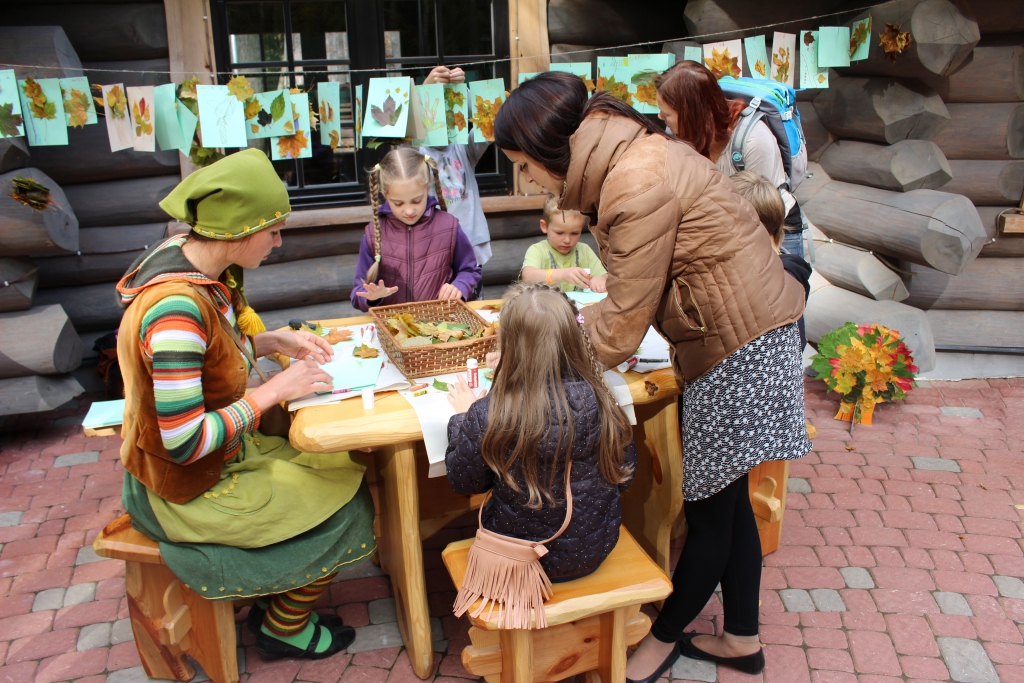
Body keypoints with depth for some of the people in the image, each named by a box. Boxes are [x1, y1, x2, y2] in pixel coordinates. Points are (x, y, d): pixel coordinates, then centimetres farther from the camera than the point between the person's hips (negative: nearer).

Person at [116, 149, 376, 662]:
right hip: (188, 488, -9)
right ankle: (285, 629, 26)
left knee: (339, 465, 15)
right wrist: (274, 390, -25)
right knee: (344, 507, 3)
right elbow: (185, 442, -33)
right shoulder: (175, 307, -35)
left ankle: (274, 601, 30)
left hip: (221, 451, 9)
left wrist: (274, 341, -2)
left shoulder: (201, 264, -6)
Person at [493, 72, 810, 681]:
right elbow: (635, 292, 12)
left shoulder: (638, 184, -24)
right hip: (739, 331, 10)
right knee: (725, 499, 18)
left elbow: (626, 317, -19)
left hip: (740, 342, -10)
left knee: (710, 509, 7)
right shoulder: (630, 154, 7)